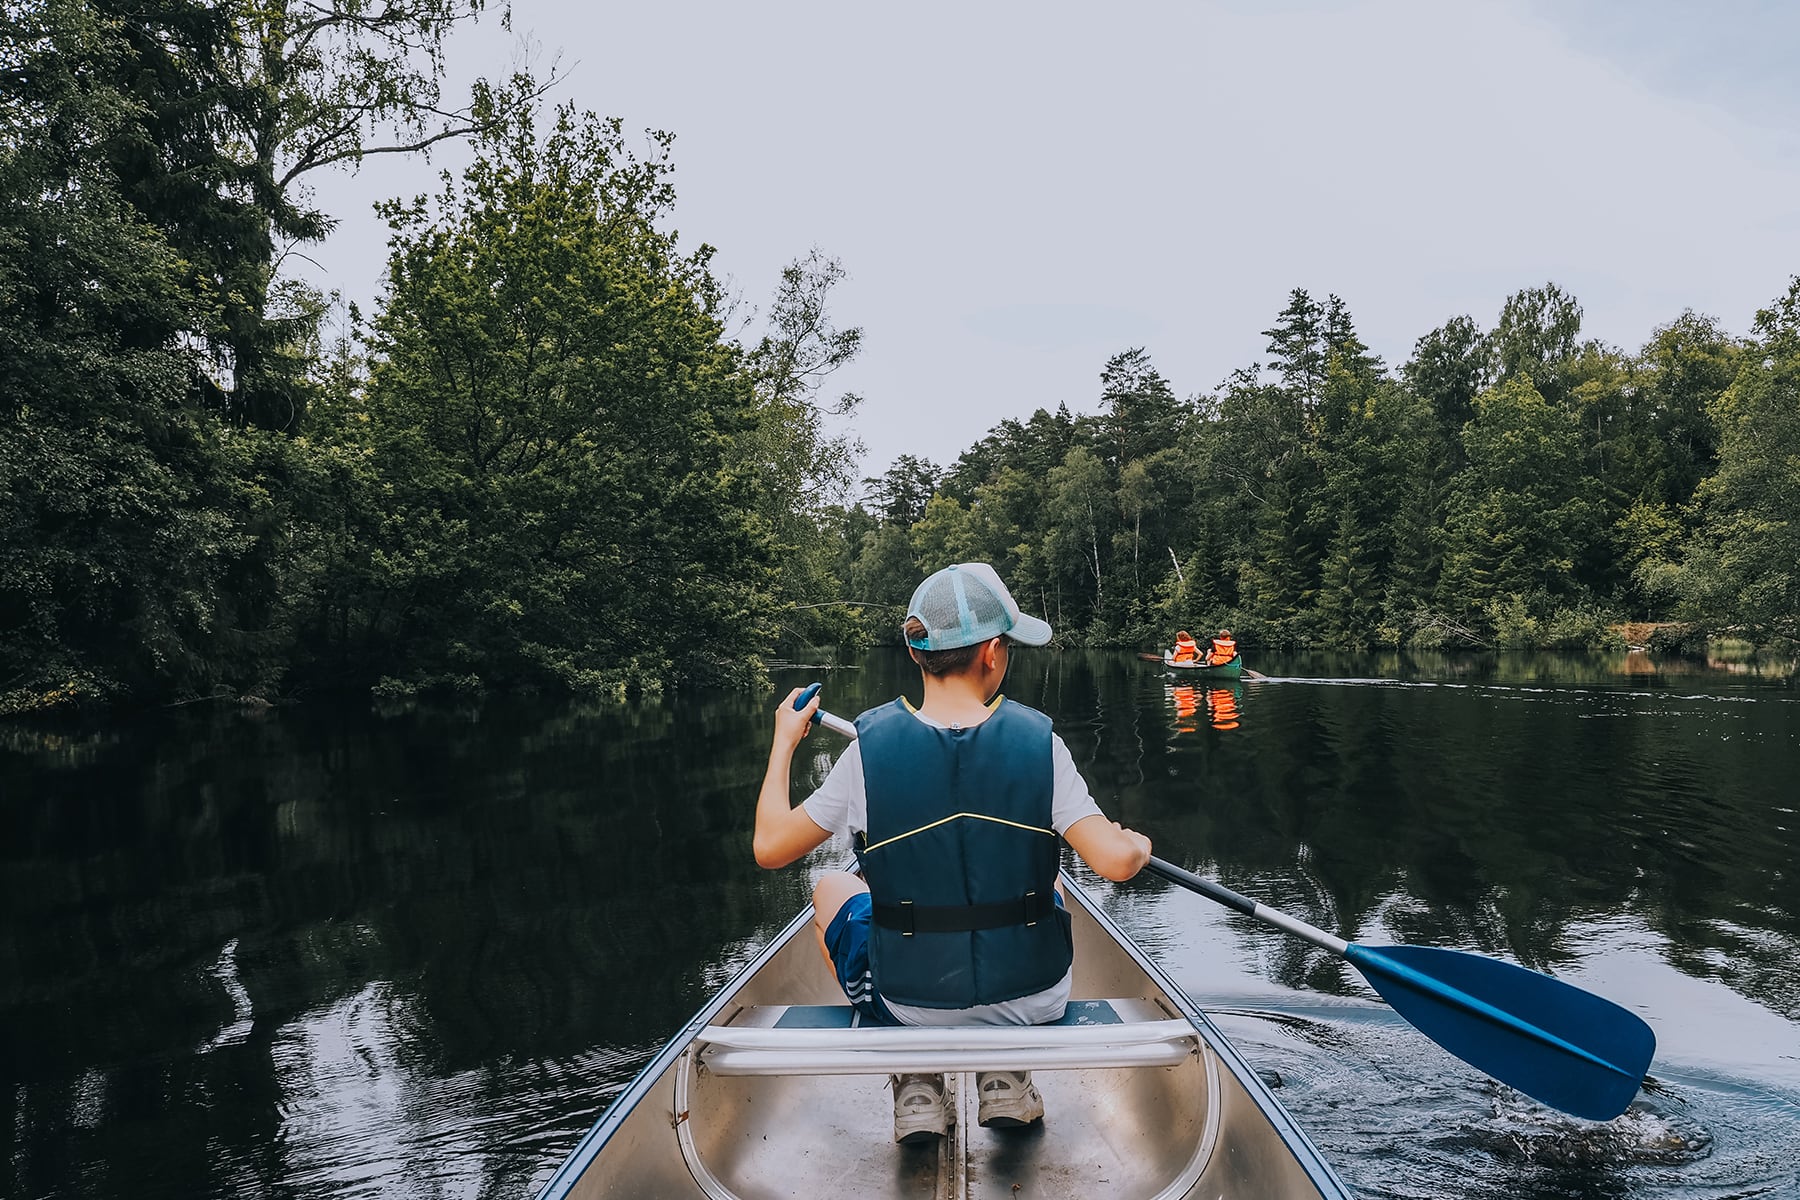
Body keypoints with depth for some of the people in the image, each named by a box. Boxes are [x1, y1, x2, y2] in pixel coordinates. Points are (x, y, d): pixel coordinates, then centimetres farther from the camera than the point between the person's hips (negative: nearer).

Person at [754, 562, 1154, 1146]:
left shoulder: (869, 749, -17)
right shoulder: (1039, 741, -17)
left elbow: (770, 848, -7)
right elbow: (1117, 862, -19)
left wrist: (783, 743, 8)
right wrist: (1138, 845, 6)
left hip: (908, 1003, -1)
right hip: (1032, 999, 1)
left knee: (831, 887, 28)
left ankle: (915, 1086, 17)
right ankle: (1006, 1074, 22)